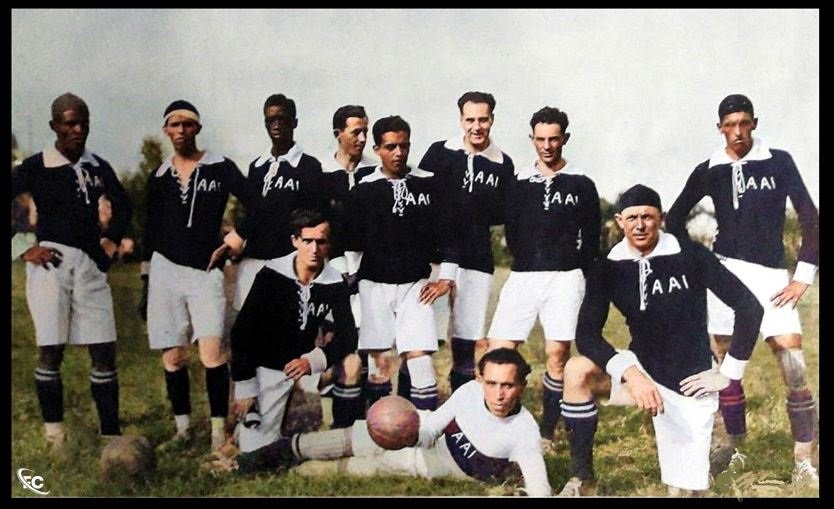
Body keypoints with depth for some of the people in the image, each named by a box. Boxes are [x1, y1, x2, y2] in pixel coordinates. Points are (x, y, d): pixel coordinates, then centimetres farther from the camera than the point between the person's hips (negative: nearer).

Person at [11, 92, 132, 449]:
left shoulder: (98, 167, 11)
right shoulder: (35, 167, -2)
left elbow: (123, 205, 27)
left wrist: (112, 238, 14)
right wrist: (23, 250, -7)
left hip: (91, 264, 4)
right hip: (51, 261, -4)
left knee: (104, 351, 2)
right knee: (50, 352, -3)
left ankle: (111, 436, 8)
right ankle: (55, 438, 6)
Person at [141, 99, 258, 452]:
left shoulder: (220, 168, 1)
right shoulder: (159, 177, 12)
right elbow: (151, 232, 16)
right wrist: (146, 279, 14)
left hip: (205, 270, -3)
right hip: (165, 269, 4)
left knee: (212, 350, -15)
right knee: (173, 356, 5)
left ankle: (219, 429, -5)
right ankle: (183, 428, 16)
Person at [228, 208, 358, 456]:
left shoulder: (335, 283, -8)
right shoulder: (271, 275, -15)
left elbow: (347, 335, -10)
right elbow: (241, 331, -12)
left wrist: (314, 360, -28)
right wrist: (244, 388, -13)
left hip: (302, 364, 4)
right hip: (265, 368, -4)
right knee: (257, 449, -11)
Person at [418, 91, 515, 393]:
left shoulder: (503, 165, 9)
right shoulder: (440, 153, 4)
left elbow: (500, 215, 8)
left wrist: (458, 203, -6)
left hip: (477, 260, 2)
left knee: (466, 340, 7)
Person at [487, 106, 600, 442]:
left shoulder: (581, 184, 5)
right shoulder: (519, 182, 9)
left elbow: (591, 238, 8)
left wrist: (573, 270, 4)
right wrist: (526, 261, 9)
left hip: (565, 278, -2)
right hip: (522, 276, 2)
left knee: (557, 354, -5)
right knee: (498, 352, -7)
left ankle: (547, 431, 9)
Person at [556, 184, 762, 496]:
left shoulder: (690, 256, -15)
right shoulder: (608, 267, -7)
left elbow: (749, 307, -11)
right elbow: (587, 333, -15)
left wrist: (729, 373, -10)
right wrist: (629, 373, -31)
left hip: (689, 382, -2)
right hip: (642, 368, 2)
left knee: (683, 487, -1)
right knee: (576, 370, -25)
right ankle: (581, 478, -12)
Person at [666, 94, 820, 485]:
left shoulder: (778, 162, 1)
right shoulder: (709, 170, 6)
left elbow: (809, 216, -1)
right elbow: (675, 218, 16)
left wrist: (804, 275, -7)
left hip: (772, 274, -2)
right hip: (726, 270, 2)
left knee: (796, 374, -9)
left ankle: (804, 464, -2)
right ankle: (735, 443, 20)